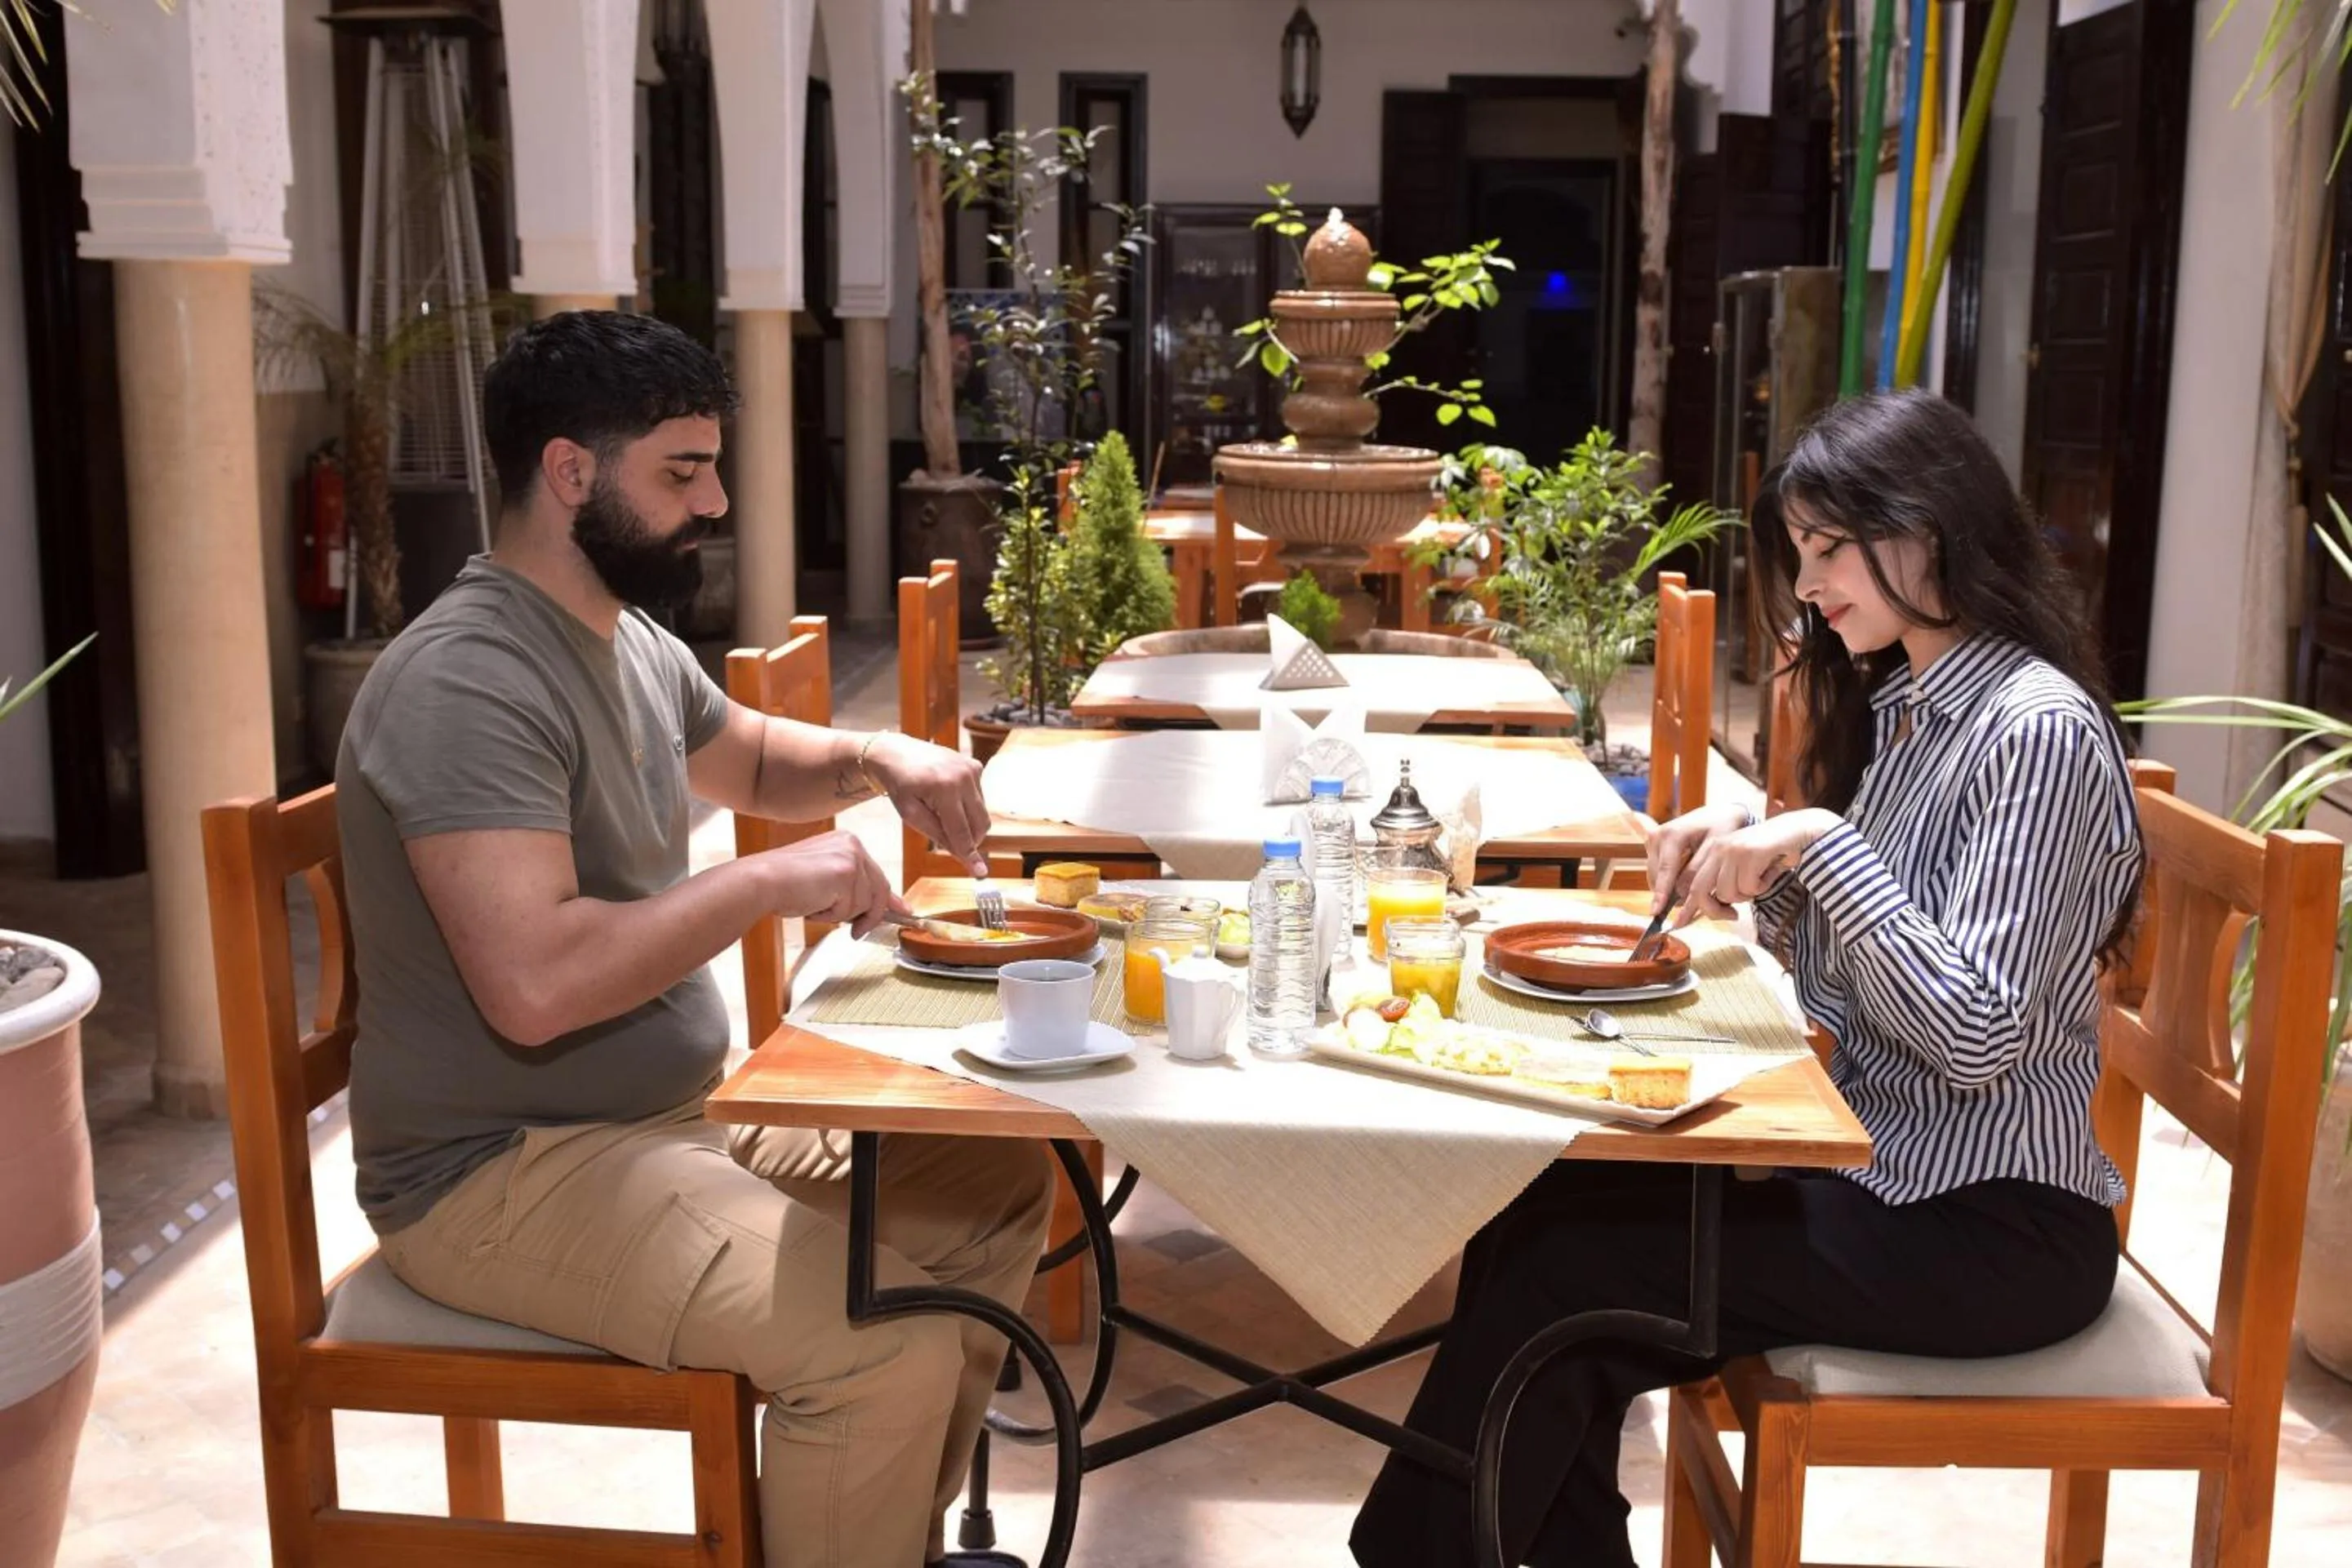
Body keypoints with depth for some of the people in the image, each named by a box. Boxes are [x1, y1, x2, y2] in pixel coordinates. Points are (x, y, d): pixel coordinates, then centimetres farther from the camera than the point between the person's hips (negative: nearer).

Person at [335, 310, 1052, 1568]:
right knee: (889, 1342, -26)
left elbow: (754, 761, 28)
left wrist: (876, 760, 7)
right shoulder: (467, 683, -23)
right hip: (504, 1174, -10)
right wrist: (769, 883, -22)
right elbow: (536, 984, -33)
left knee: (1001, 1188, 10)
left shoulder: (632, 644, 9)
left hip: (679, 1111, 10)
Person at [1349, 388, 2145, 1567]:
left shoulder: (2038, 731, -17)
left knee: (1559, 1271, -16)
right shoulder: (1903, 704, 10)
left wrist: (1823, 844, -24)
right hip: (1883, 1171, 8)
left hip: (1986, 1230, -8)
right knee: (1533, 1221, -9)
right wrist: (1754, 864, -2)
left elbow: (1977, 1034, -23)